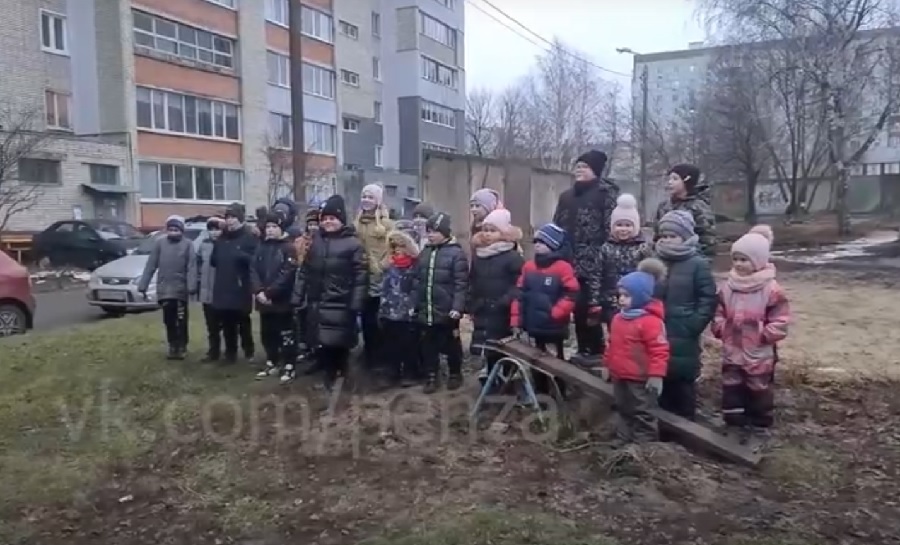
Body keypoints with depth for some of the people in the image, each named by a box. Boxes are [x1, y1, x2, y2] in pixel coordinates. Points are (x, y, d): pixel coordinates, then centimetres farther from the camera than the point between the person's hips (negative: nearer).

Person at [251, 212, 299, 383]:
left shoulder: (289, 248, -6)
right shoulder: (261, 247, 12)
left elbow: (287, 274, -15)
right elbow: (254, 270, 5)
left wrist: (269, 293, -18)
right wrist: (259, 291, -11)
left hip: (282, 300, -6)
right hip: (263, 300, 6)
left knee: (286, 336, 1)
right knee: (267, 334, 15)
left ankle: (289, 367, 9)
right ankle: (272, 364, 29)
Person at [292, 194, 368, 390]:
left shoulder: (353, 243, -6)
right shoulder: (315, 241, 10)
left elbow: (361, 275, -10)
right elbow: (304, 271, 13)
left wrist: (355, 304, -16)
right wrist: (297, 296, 7)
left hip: (341, 306, -5)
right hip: (317, 304, 5)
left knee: (339, 344, 3)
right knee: (321, 343, 9)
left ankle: (341, 375, 23)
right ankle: (329, 374, 26)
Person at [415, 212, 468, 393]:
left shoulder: (456, 253, -9)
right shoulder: (425, 252, 10)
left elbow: (461, 284, -13)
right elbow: (418, 281, 13)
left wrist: (457, 307, -20)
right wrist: (415, 305, 11)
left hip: (447, 311, -5)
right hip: (426, 311, 5)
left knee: (451, 345, 11)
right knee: (428, 345, 11)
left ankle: (455, 374, 29)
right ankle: (432, 376, 25)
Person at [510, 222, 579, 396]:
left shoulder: (563, 267, -12)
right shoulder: (528, 266, 5)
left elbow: (571, 295, -16)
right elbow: (520, 294, 5)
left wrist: (555, 313, -19)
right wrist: (516, 320, 2)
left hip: (554, 326, -5)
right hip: (534, 324, 6)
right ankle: (540, 392, 31)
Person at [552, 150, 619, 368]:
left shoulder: (606, 192, -2)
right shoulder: (567, 196, 19)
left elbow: (611, 227, -9)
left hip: (594, 262, -6)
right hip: (571, 261, 7)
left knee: (591, 308, -8)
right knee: (577, 308, 8)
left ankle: (596, 351, 5)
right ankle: (583, 350, 18)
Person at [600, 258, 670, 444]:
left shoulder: (651, 321, -21)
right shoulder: (618, 318, 7)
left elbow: (659, 350, -22)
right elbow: (612, 344, 17)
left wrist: (656, 375, -23)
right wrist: (608, 365, 20)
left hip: (641, 380, -9)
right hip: (620, 377, 9)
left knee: (643, 416, 5)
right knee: (624, 412, 22)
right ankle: (623, 441, 36)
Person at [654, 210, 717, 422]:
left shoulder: (698, 264, -6)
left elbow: (708, 299, -8)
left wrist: (692, 326, -14)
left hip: (683, 339, -4)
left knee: (684, 383, 5)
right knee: (661, 380, 14)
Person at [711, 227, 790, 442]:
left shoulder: (771, 289, -14)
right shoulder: (728, 287, 1)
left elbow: (780, 322, -13)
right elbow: (719, 314, 9)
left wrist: (762, 335, -19)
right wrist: (721, 329, -6)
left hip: (760, 355, -4)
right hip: (732, 352, 4)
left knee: (759, 393, 11)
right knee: (731, 391, 10)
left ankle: (759, 429, 27)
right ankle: (734, 427, 24)